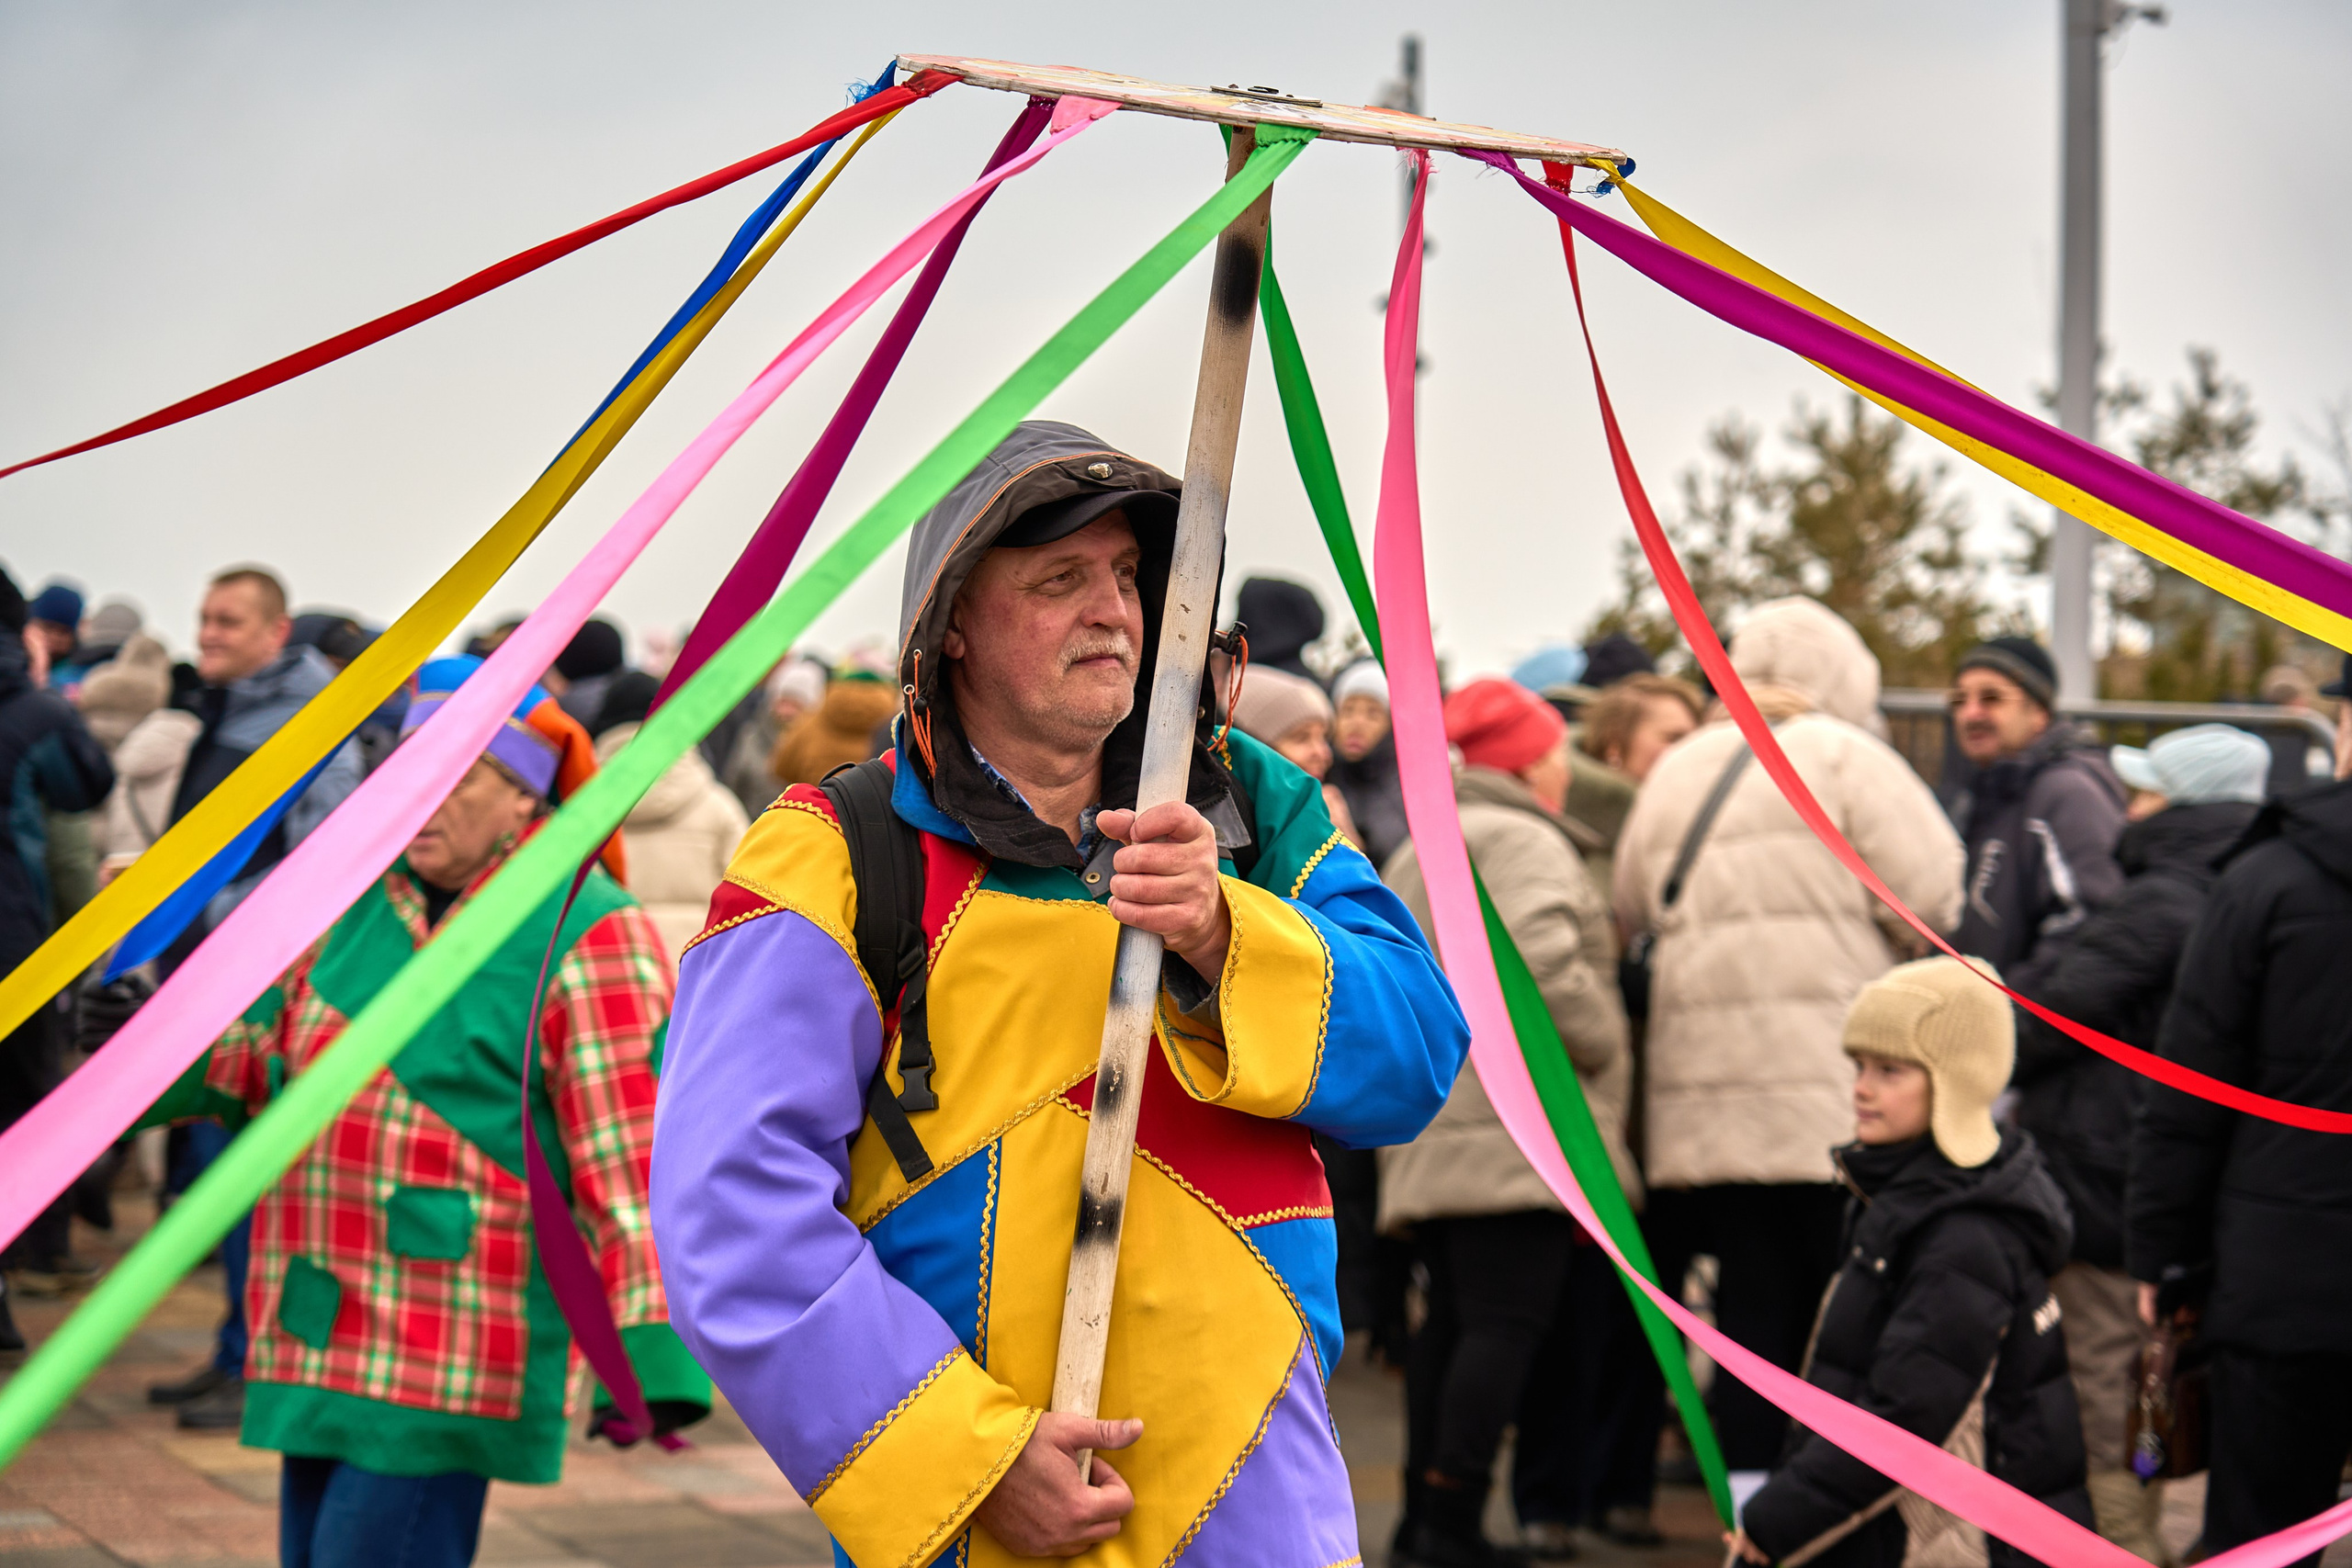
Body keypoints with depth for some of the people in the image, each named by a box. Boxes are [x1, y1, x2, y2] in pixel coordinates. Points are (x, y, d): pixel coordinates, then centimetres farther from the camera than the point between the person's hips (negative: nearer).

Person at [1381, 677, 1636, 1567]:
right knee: (1506, 1319, -9)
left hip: (1431, 1130, 10)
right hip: (1514, 1125, -10)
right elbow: (1542, 961, -20)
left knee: (1452, 1319, 12)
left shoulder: (1415, 853, 26)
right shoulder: (1521, 841, -6)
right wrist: (1599, 1045, -7)